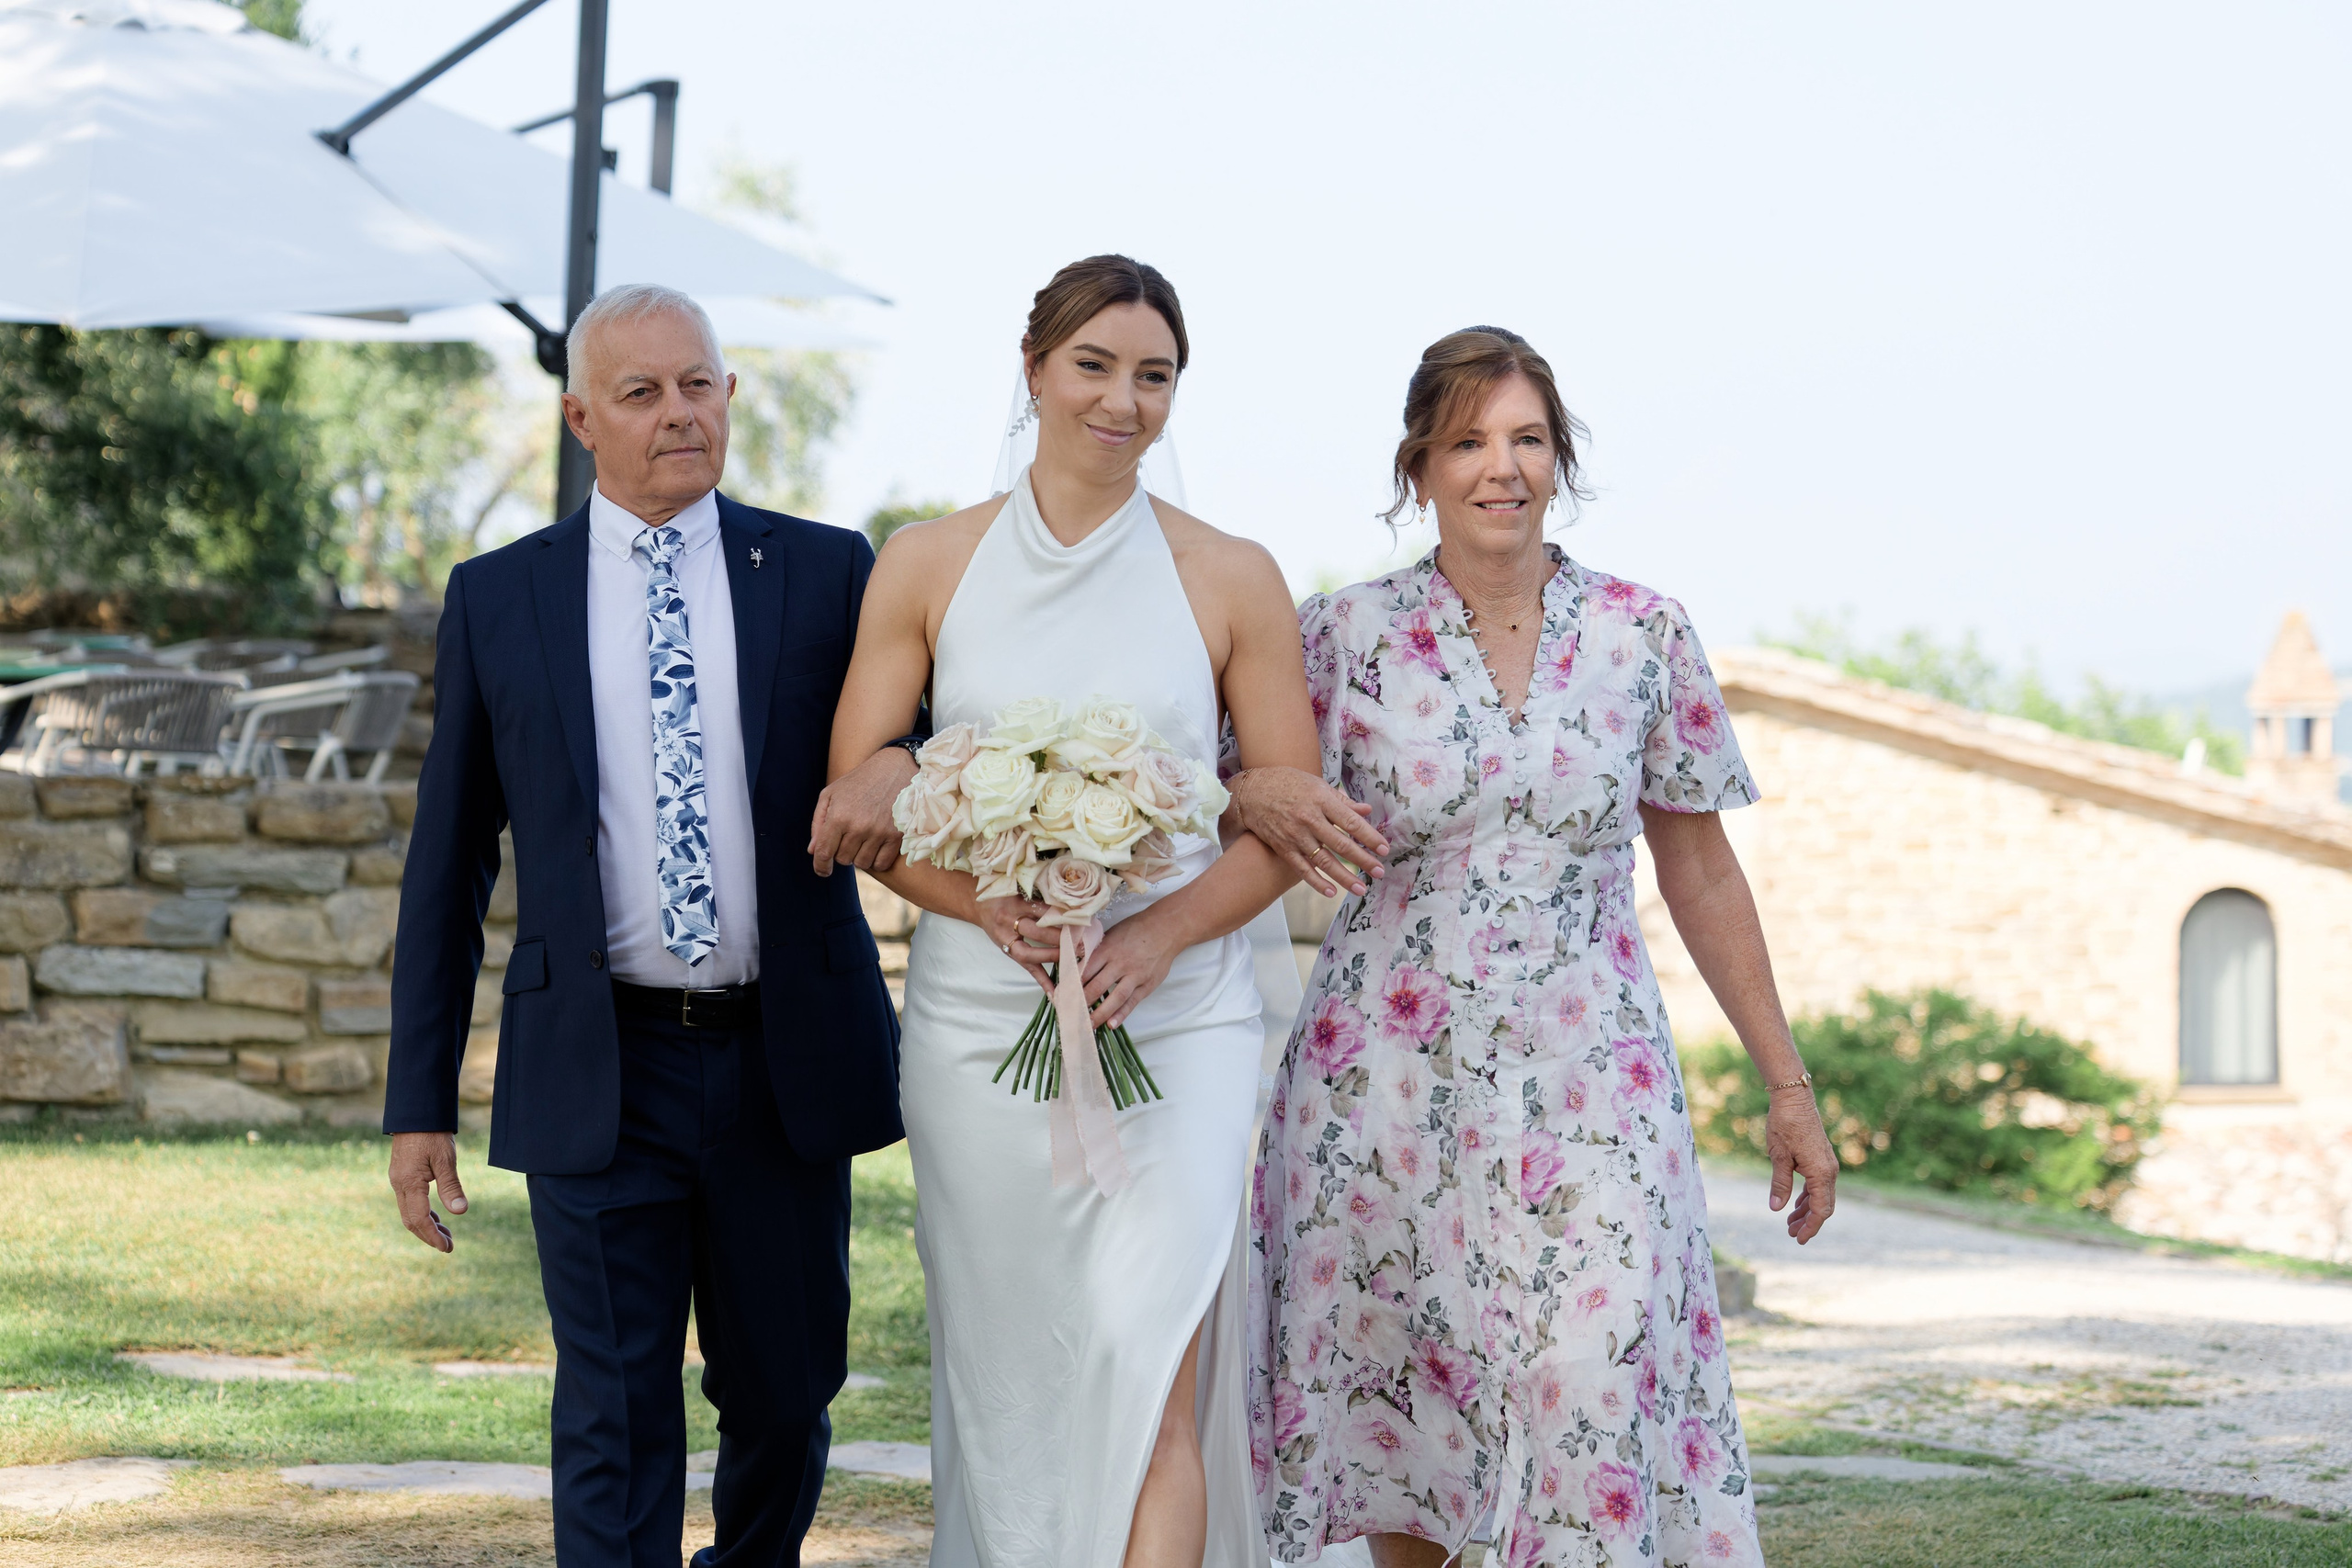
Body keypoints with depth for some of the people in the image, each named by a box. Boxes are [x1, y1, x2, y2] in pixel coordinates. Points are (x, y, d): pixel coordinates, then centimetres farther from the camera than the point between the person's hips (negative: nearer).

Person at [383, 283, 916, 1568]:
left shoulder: (825, 573, 3)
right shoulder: (498, 598, 4)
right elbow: (448, 859, 6)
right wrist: (419, 1099, 3)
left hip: (785, 1063, 1)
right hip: (598, 1075, -1)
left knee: (784, 1393, 14)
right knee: (614, 1423, -3)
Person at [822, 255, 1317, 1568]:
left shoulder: (1232, 581, 3)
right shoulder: (928, 568, 5)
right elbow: (855, 792, 5)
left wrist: (1161, 932, -13)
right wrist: (991, 907, -14)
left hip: (1175, 1020, -2)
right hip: (980, 1013, 2)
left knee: (1150, 1363, -14)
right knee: (1006, 1375, 7)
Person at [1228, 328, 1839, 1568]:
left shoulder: (1644, 635, 4)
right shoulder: (1345, 638, 1)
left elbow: (1701, 872, 10)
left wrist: (1786, 1082, 10)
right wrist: (1256, 798, -18)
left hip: (1587, 1087, 0)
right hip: (1388, 1082, 0)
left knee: (1596, 1399, -13)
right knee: (1391, 1415, 5)